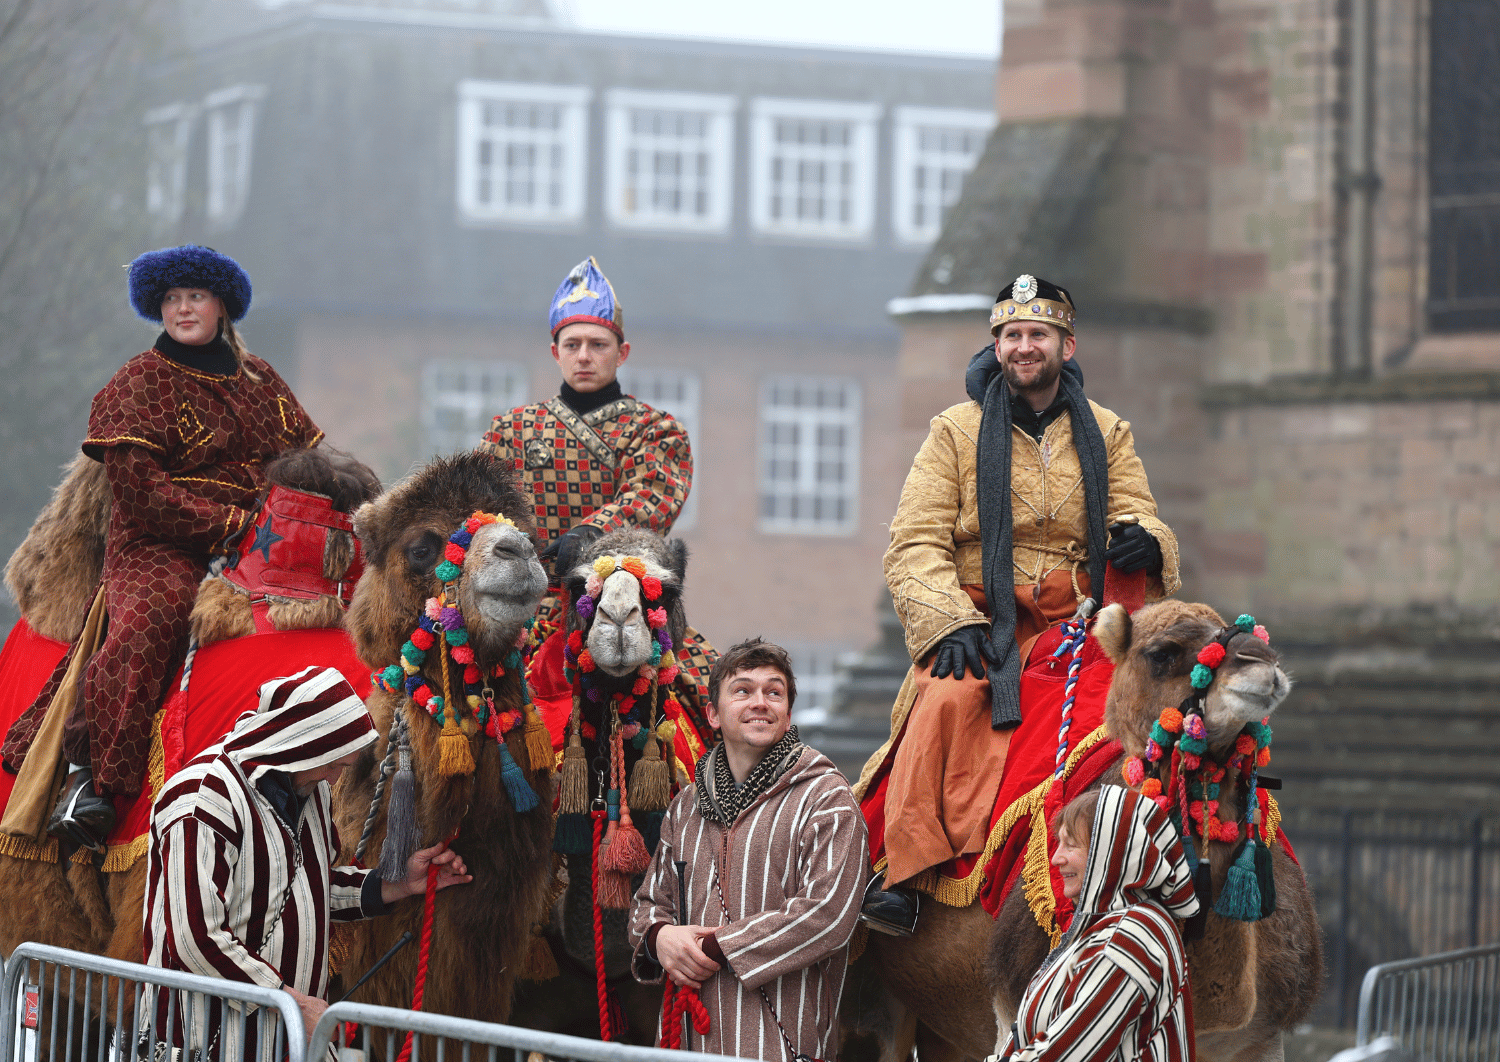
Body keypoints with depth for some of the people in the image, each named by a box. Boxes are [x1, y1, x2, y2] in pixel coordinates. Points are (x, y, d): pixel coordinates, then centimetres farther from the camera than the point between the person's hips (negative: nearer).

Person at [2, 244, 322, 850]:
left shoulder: (258, 379, 19)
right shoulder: (139, 384, 2)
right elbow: (141, 492, -9)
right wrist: (231, 523, -15)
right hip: (159, 548, -6)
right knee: (146, 616, -36)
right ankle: (86, 775, -37)